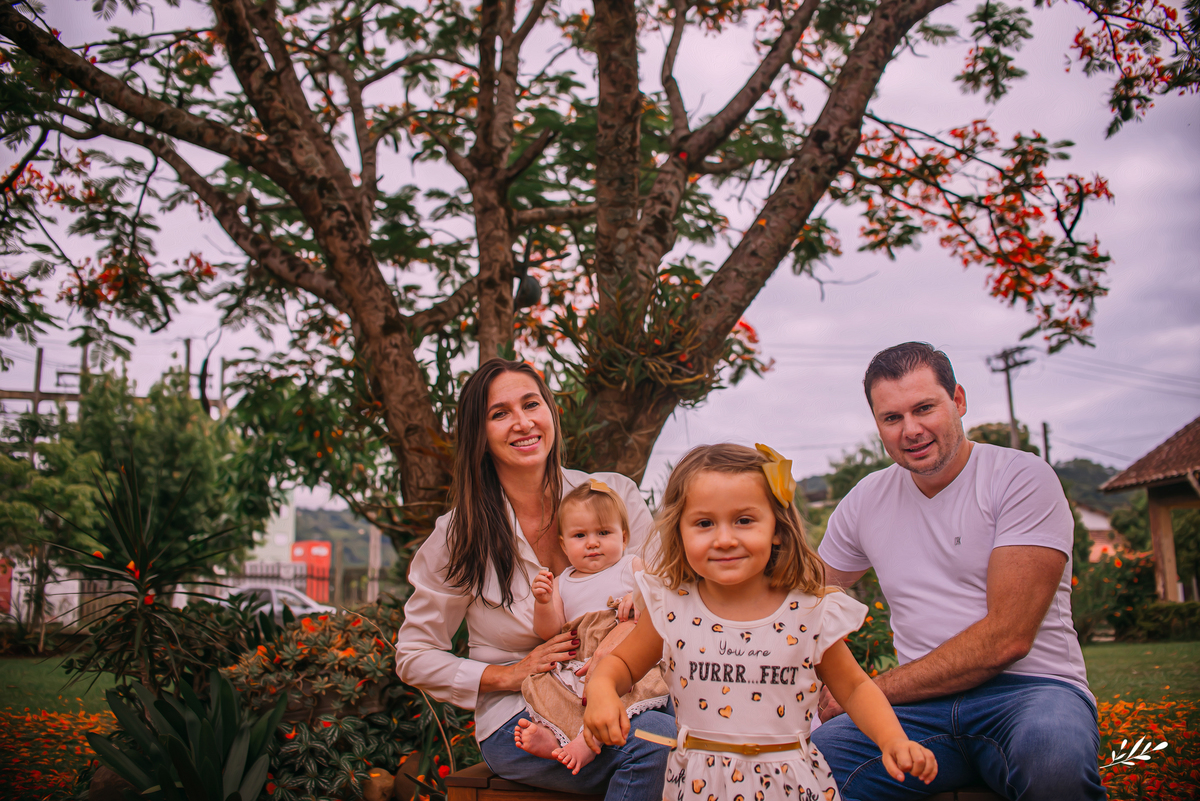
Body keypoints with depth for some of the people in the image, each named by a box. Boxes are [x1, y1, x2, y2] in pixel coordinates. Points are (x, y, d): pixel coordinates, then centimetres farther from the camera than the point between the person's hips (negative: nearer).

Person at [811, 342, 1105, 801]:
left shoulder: (1021, 478, -6)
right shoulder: (866, 501, 10)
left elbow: (1007, 638, -14)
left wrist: (875, 690, -12)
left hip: (1028, 690, -2)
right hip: (922, 708, 2)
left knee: (1052, 749, -38)